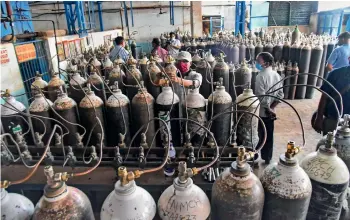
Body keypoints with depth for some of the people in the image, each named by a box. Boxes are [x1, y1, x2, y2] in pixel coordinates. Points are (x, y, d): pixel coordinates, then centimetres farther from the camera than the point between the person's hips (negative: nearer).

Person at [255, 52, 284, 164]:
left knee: (260, 135, 6)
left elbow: (261, 97, -23)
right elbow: (280, 95, 4)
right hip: (270, 112, 7)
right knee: (269, 135, 15)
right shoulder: (277, 75, 5)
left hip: (261, 112, -6)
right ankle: (268, 158, 26)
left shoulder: (261, 76, -19)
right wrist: (271, 108, 1)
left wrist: (268, 109, -11)